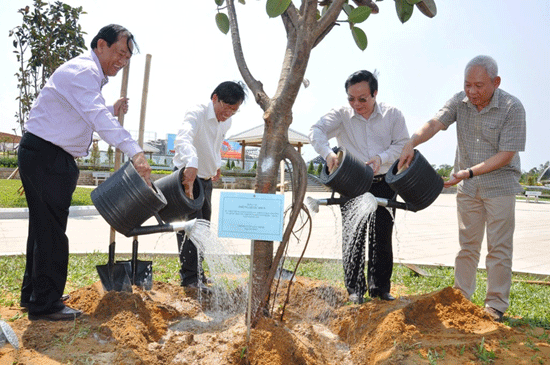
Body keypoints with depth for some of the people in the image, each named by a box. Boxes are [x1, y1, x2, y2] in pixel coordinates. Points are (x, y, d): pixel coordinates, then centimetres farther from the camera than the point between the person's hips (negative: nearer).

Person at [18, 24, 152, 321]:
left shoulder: (89, 74, 19)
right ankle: (44, 304, 4)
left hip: (51, 158, 11)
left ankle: (33, 294, 29)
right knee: (51, 231, -6)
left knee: (44, 228, 17)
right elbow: (97, 117, -32)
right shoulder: (82, 71, -16)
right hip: (45, 155, -11)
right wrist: (134, 152, -43)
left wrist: (112, 111, 10)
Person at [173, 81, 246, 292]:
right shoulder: (197, 114, -24)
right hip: (187, 174, -8)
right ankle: (189, 277, -6)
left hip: (206, 178, 8)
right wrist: (191, 164, -62)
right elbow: (183, 139, -45)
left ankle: (197, 273, 26)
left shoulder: (226, 122, 2)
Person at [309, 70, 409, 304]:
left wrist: (381, 158, -15)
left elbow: (403, 143, 4)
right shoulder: (341, 115, 0)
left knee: (382, 236, 7)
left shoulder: (393, 115, 4)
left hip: (384, 184, 2)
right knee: (353, 235, -6)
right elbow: (317, 131, -13)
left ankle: (380, 287, 21)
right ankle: (355, 289, 6)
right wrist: (327, 153, -32)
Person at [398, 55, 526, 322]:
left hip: (500, 185, -3)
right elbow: (435, 123, -17)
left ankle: (496, 305, 13)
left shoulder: (512, 108, -15)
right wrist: (411, 143, -37)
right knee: (467, 245, 10)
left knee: (498, 247, 2)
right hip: (467, 187, 4)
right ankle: (460, 298, 19)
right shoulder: (460, 102, -3)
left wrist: (469, 172, -23)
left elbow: (506, 155, -17)